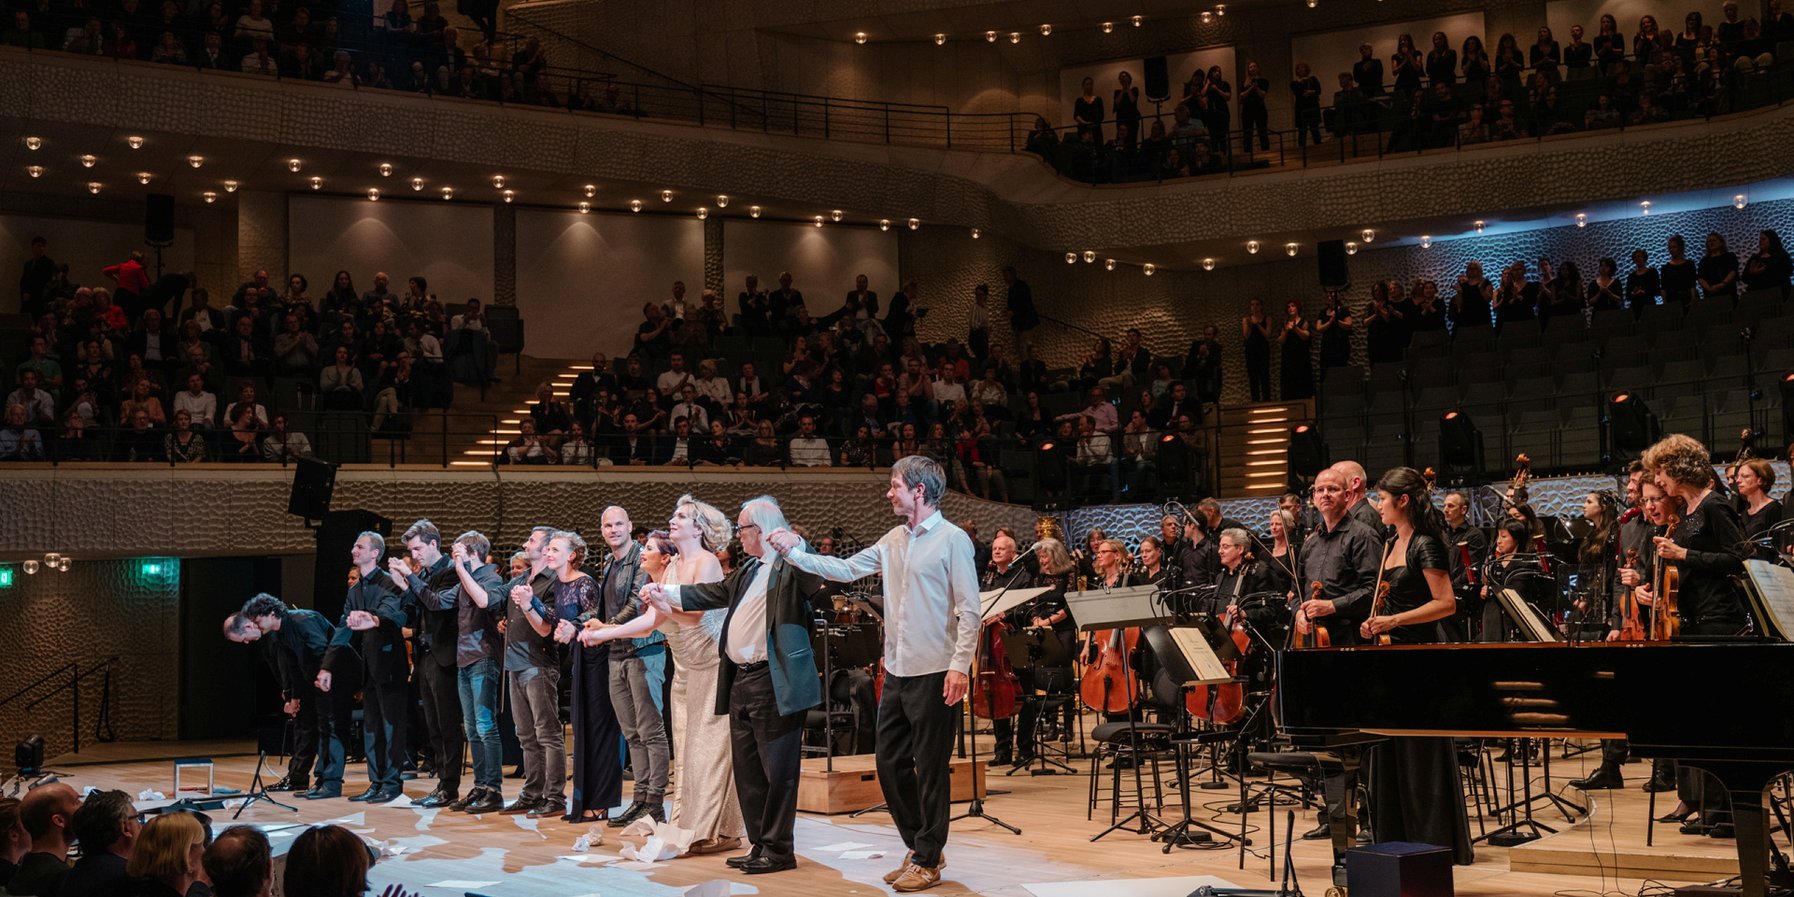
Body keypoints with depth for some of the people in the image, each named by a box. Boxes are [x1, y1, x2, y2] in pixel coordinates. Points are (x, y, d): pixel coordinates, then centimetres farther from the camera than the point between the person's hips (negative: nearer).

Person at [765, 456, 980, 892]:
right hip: (896, 671, 8)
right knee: (890, 763, 12)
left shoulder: (952, 540, -10)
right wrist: (795, 553, 9)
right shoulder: (893, 540, 11)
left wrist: (960, 665, -19)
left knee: (930, 768, 1)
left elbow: (969, 610, -13)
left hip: (933, 673, -8)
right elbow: (846, 569, 16)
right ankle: (919, 847, 27)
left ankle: (927, 862, 12)